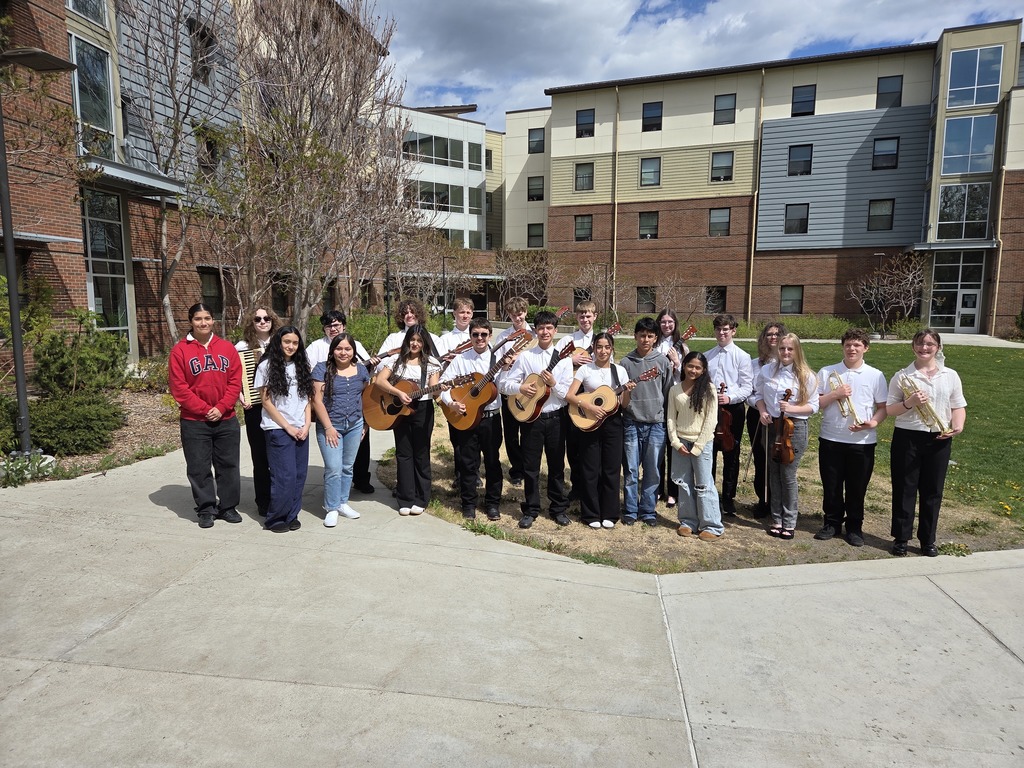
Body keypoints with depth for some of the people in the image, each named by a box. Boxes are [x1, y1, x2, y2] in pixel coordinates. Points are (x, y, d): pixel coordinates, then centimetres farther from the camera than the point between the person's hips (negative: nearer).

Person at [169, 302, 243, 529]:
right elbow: (179, 388, -7)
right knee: (199, 468, 4)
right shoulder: (180, 350, -3)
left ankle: (228, 506, 22)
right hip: (194, 422, -2)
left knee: (228, 465, 8)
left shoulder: (227, 347, 5)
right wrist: (205, 409, -12)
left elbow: (235, 381, 1)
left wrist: (221, 408, -10)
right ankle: (205, 509, 18)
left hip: (226, 420, 2)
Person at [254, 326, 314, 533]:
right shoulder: (267, 366, -3)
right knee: (285, 476, -8)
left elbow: (307, 398, 12)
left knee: (299, 475, 5)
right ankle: (275, 519, 7)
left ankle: (291, 515, 17)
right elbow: (266, 402, -6)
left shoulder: (300, 367, 12)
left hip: (301, 430, 5)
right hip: (278, 430, -5)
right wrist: (288, 427, -9)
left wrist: (306, 425, -2)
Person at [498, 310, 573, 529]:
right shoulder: (525, 356, 0)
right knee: (531, 466, 6)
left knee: (557, 465, 10)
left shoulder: (563, 359, 1)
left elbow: (568, 394, -3)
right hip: (531, 416, 0)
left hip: (556, 417, 0)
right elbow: (503, 384, -1)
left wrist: (553, 383, -20)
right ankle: (531, 510, 20)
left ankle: (559, 508, 24)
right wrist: (521, 388, -19)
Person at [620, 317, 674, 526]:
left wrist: (667, 419, 4)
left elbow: (668, 391, 6)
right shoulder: (626, 362, 3)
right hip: (631, 423, 0)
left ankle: (648, 511, 18)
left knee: (653, 471, 6)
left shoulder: (663, 361, 4)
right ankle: (630, 511, 16)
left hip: (656, 424, 0)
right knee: (631, 470, 4)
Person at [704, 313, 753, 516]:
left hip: (733, 409, -3)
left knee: (731, 455, 6)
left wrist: (730, 397, -21)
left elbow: (747, 387, -6)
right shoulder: (706, 356, 8)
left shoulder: (742, 356, -3)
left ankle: (728, 497, 18)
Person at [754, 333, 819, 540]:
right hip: (771, 426, 3)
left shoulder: (806, 376, -6)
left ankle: (789, 522, 14)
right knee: (774, 474, 10)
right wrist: (762, 411, -4)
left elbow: (813, 406, -4)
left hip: (794, 428, -3)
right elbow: (760, 395, 14)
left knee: (788, 475, 0)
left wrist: (792, 408, -20)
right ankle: (776, 519, 23)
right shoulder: (767, 371, 3)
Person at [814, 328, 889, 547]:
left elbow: (883, 407, 2)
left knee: (857, 488, 8)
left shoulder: (876, 376, 2)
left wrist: (873, 423, -16)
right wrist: (835, 394, -14)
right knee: (831, 486, 9)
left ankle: (855, 527, 24)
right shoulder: (826, 372, 2)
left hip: (862, 442, -1)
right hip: (830, 439, 1)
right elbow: (815, 403, 0)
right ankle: (832, 523, 25)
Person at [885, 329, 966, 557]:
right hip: (907, 437, -2)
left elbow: (959, 407, 8)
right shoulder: (902, 376, -1)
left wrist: (957, 426, -11)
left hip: (939, 439, 2)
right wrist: (908, 403, -20)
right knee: (904, 489, 4)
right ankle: (901, 538, 16)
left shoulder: (950, 376, 6)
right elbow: (890, 409, -1)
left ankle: (928, 540, 23)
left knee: (932, 491, 9)